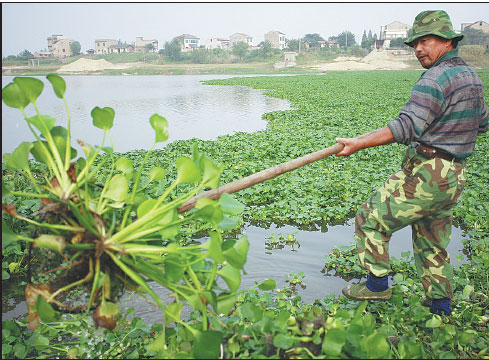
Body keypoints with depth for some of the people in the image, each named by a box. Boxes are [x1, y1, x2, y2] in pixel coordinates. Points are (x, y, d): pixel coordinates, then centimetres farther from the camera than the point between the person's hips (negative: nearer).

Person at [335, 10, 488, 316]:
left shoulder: (436, 77, -15)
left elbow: (408, 126, -27)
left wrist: (359, 143, -30)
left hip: (425, 175, -10)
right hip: (454, 178, 10)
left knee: (371, 220, 3)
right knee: (432, 245, 18)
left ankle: (378, 284, 11)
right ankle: (441, 310, 26)